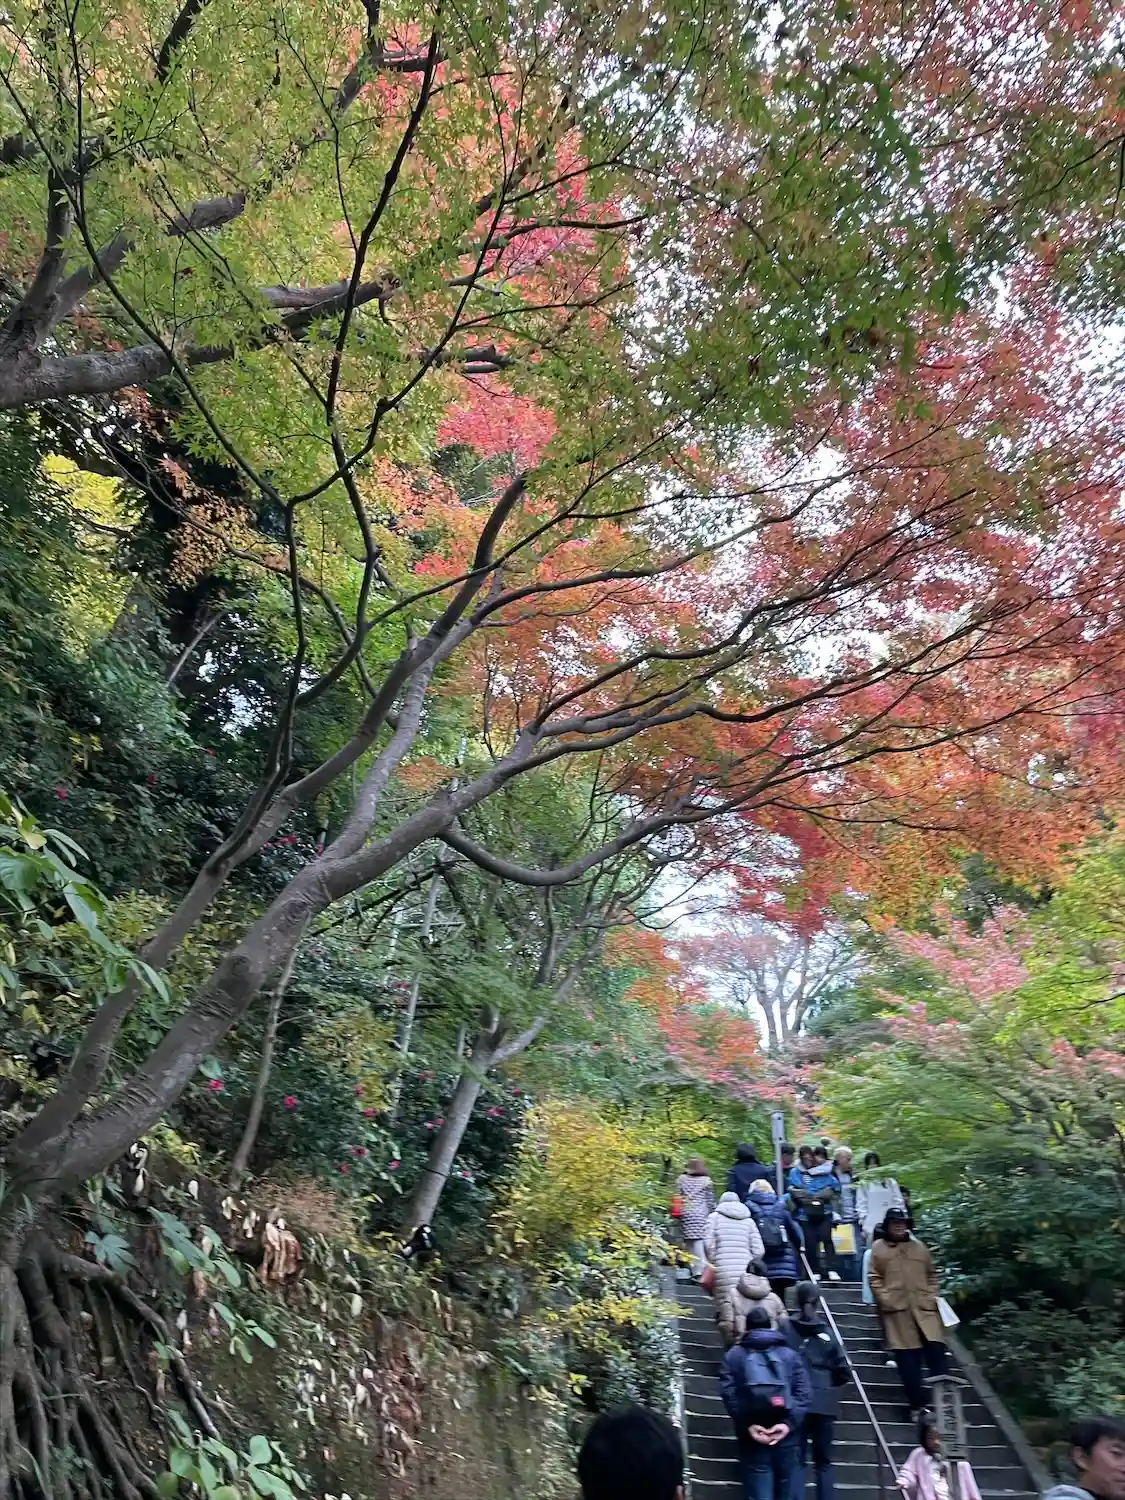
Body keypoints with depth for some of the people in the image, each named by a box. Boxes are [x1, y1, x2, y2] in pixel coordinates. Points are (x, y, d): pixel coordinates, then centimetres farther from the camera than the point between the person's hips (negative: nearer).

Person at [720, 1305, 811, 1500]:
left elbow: (729, 1393, -5)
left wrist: (748, 1425, -10)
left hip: (752, 1437, -1)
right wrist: (789, 1423, -7)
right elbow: (803, 1393, 0)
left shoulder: (733, 1356, 10)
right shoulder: (790, 1354, 13)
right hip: (785, 1435, 2)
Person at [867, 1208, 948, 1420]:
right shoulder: (878, 1249, 4)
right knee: (907, 1360, 1)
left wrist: (931, 1296, 4)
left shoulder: (919, 1247, 12)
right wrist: (885, 1299, -10)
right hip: (897, 1311, -2)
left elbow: (932, 1274, 17)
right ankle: (917, 1404, 13)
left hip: (924, 1308, 2)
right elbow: (874, 1278, 1)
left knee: (936, 1351, -4)